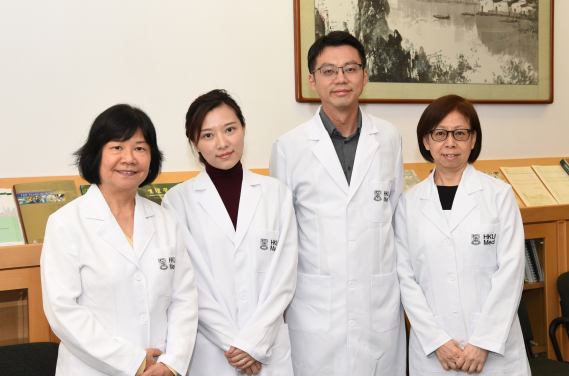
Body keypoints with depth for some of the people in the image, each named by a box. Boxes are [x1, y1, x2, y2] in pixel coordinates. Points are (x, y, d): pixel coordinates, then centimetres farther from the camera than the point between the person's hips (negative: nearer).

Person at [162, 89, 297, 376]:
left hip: (269, 349, 2)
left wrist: (254, 341, -9)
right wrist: (231, 343, -10)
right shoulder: (178, 200, -2)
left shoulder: (277, 194, 3)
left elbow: (284, 276, -1)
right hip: (207, 352, -1)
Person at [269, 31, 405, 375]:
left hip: (380, 304, 2)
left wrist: (406, 286, 11)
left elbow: (396, 215, 13)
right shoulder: (289, 148, -1)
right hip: (317, 307, -2)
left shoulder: (390, 138, 5)